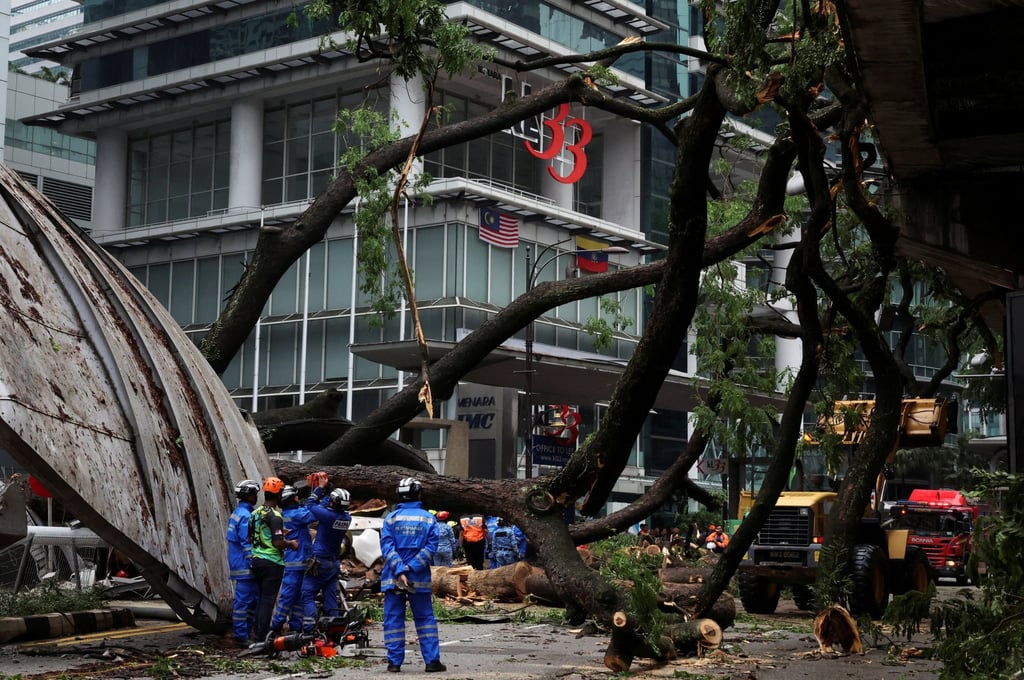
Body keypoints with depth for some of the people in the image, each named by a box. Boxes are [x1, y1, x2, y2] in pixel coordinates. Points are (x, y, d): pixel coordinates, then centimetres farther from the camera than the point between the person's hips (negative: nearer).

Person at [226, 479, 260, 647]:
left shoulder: (237, 512, 16)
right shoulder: (245, 515, -16)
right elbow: (246, 543, -20)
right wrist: (253, 563, -18)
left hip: (238, 563, 10)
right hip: (244, 565, -10)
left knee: (253, 598, 15)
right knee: (244, 600, -7)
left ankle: (240, 633, 20)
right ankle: (241, 636, -4)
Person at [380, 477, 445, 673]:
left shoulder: (391, 518, 0)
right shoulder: (429, 519, 1)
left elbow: (387, 547, -10)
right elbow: (430, 547, -8)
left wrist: (399, 571, -15)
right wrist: (410, 568, -11)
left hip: (393, 577, 0)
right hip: (420, 578, 0)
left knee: (393, 619, 5)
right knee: (425, 619, 8)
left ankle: (394, 661, 2)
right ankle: (432, 660, 4)